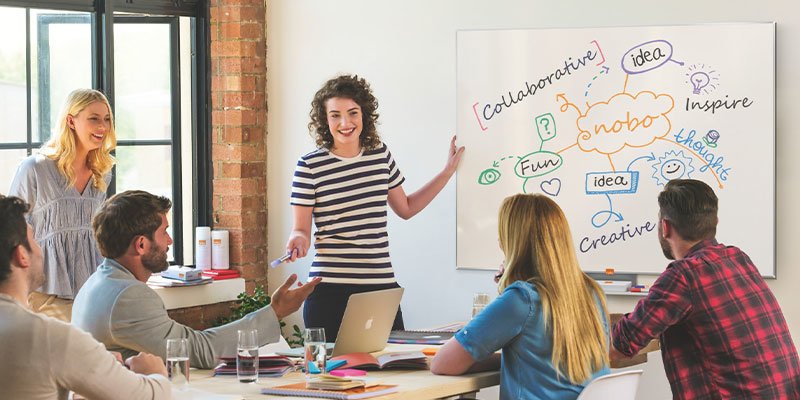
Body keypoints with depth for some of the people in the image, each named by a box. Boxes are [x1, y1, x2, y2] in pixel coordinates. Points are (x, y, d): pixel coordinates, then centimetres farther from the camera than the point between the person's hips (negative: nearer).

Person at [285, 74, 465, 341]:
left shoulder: (380, 154, 9)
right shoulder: (310, 166, -4)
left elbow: (405, 208, 24)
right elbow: (301, 230, 0)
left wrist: (448, 172, 25)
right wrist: (298, 240, -23)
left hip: (382, 287, 3)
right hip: (330, 290, -3)